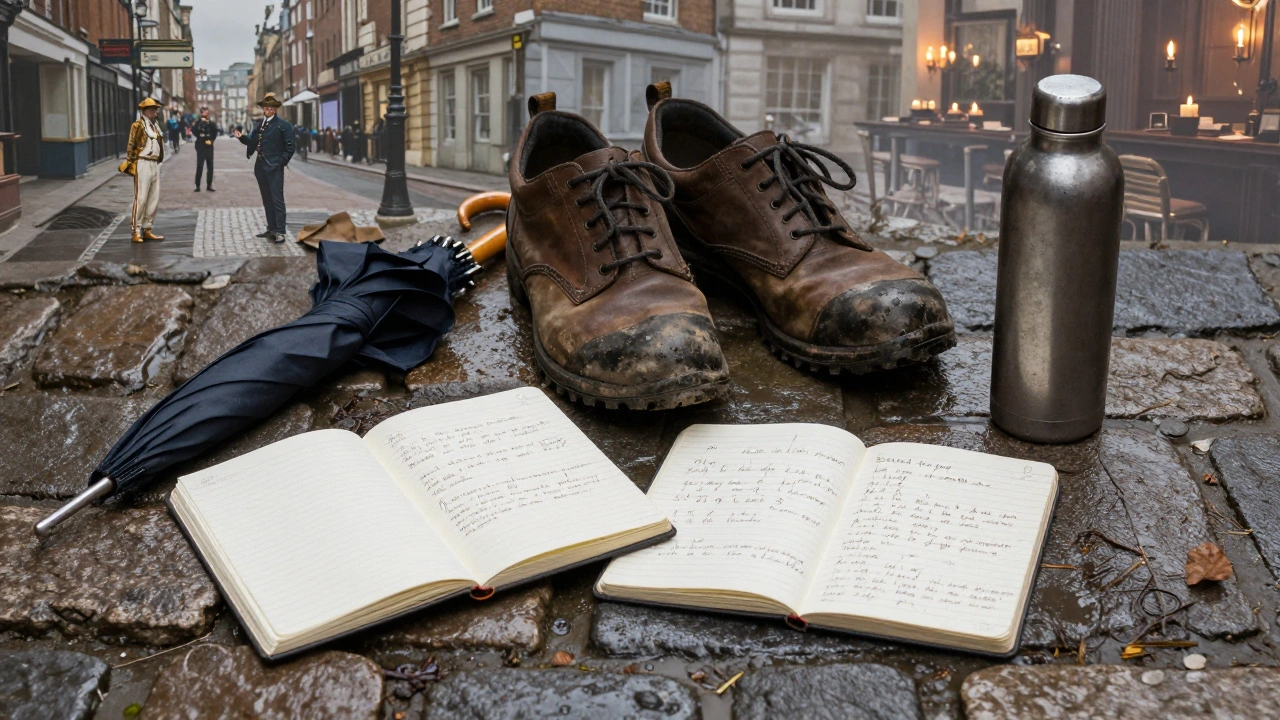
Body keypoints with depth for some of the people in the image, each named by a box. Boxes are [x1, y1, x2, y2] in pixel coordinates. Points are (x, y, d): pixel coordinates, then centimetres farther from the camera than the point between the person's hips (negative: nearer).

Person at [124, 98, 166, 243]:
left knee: (154, 199, 9)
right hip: (143, 164, -8)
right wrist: (129, 165, -13)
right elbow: (131, 146, -10)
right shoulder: (139, 125, -8)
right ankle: (136, 231, -3)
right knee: (140, 198, -7)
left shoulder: (156, 124, 15)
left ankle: (146, 229, 17)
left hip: (155, 165, 8)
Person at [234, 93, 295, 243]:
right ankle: (271, 229, 19)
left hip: (275, 168, -7)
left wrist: (281, 162, -13)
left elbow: (289, 147, -8)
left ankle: (280, 232, -9)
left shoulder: (283, 125, -5)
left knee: (277, 200, -8)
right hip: (261, 166, 7)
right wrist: (242, 137, -4)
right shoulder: (258, 124, 15)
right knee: (267, 200, 12)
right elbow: (253, 142, 13)